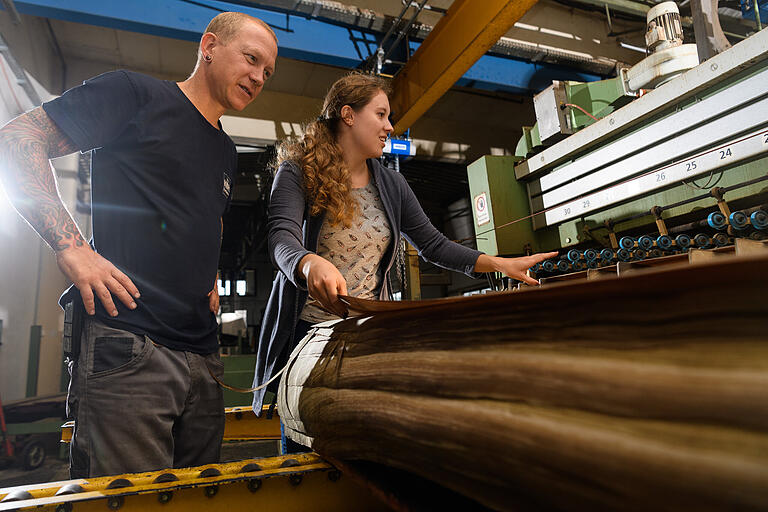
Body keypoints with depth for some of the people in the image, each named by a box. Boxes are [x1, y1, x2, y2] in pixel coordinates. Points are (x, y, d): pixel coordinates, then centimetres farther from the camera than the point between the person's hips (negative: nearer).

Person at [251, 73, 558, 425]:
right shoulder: (298, 173, -5)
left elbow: (432, 244, 11)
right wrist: (312, 264, -46)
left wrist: (499, 263, 0)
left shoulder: (391, 185, 9)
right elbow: (282, 239, -22)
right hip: (308, 330, -3)